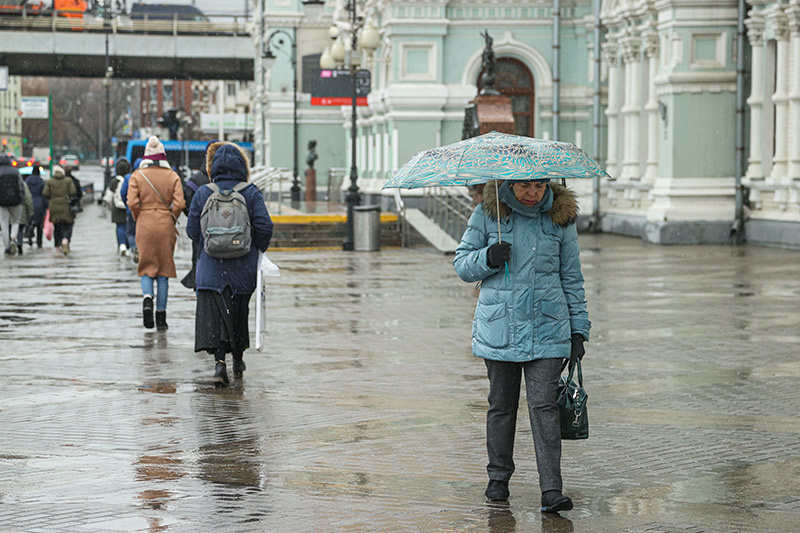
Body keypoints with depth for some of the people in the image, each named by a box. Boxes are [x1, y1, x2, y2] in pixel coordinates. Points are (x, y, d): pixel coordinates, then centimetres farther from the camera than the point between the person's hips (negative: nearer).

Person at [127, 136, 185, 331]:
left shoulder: (137, 176, -2)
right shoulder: (172, 176, -1)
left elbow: (132, 202, -9)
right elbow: (179, 203, -9)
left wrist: (139, 219, 6)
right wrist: (171, 219, 7)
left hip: (144, 226, 0)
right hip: (166, 227, 0)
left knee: (147, 268, 9)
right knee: (164, 270, 7)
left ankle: (147, 297, -21)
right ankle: (161, 316, 7)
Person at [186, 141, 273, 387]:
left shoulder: (203, 194, -2)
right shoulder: (251, 193, -5)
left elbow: (192, 230, 2)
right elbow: (264, 227, -8)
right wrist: (257, 251, 9)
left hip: (211, 267, -1)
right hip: (243, 266, 1)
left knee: (214, 313, -3)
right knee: (239, 312, 18)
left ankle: (219, 360, -22)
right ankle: (238, 361, 30)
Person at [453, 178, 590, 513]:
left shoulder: (560, 218, 4)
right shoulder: (486, 214, 1)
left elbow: (571, 277, 11)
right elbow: (462, 265, 6)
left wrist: (579, 329, 9)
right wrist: (487, 258, -15)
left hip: (547, 328, 0)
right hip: (498, 327, 1)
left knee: (543, 405, -8)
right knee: (501, 405, 8)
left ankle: (551, 491, -10)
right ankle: (498, 479, 25)